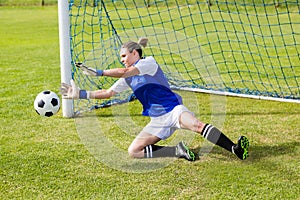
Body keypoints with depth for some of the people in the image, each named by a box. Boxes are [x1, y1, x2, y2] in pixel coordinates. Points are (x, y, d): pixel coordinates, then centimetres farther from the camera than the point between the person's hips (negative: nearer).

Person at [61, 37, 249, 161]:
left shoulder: (149, 62, -6)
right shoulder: (128, 79, 15)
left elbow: (126, 71, -20)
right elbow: (108, 93, 14)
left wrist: (98, 72, -21)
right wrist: (82, 94, 6)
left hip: (173, 109, -7)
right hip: (157, 120, 7)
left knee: (197, 124, -36)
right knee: (134, 151, -11)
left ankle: (235, 149, -39)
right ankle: (179, 151, -16)